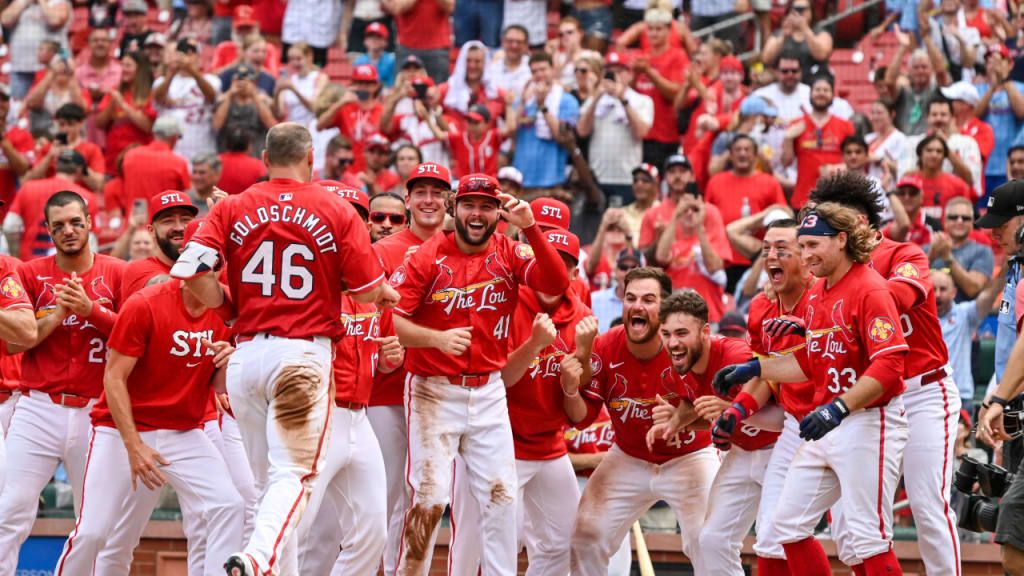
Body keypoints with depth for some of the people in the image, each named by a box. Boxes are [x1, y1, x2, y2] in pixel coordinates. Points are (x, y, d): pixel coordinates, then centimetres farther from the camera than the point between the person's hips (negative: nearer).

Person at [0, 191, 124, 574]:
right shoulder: (31, 274, 7)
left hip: (94, 410, 1)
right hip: (39, 409, -1)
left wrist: (89, 310, -13)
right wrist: (59, 314, -10)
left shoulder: (116, 273, 6)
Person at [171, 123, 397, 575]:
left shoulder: (231, 209, 7)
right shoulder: (338, 213, 1)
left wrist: (226, 308, 11)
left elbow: (190, 269, -5)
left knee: (267, 478, 13)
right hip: (305, 352, -3)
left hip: (246, 354, 3)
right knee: (294, 472, -8)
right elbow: (368, 290, 0)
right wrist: (388, 295, 22)